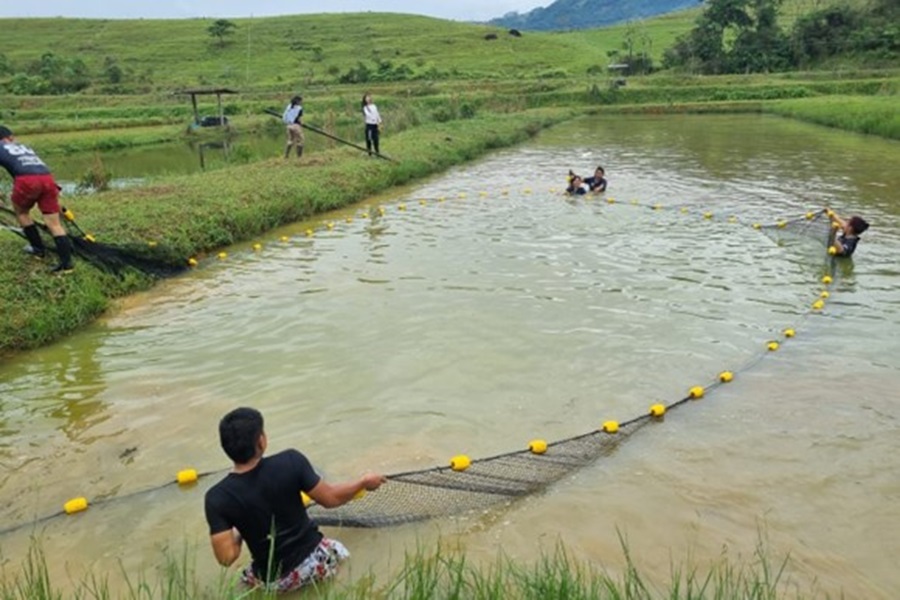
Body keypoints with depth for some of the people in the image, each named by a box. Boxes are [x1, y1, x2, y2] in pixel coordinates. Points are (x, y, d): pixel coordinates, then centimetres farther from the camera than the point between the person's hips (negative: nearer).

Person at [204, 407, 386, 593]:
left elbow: (226, 557, -18)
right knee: (339, 550, 35)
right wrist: (364, 481, 7)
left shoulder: (218, 498, -22)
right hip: (314, 560, 1)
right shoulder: (290, 461, -23)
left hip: (275, 583, 0)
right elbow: (330, 499, -11)